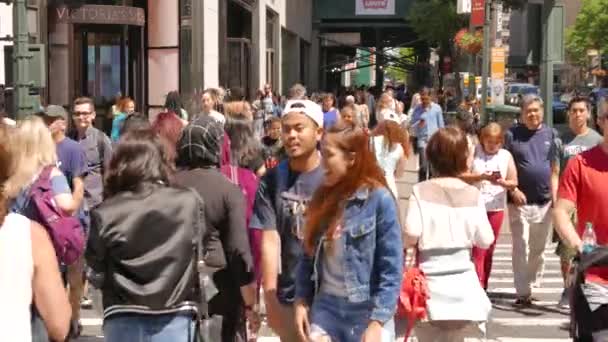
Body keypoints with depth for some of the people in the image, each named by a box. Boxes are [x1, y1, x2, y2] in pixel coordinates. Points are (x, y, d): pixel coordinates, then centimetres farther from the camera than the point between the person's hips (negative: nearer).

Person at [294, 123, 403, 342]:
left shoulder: (379, 199, -11)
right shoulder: (322, 198, 6)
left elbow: (392, 270, -13)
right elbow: (309, 256, 12)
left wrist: (378, 321, -16)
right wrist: (302, 300, 3)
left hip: (367, 310, -5)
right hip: (325, 307, 5)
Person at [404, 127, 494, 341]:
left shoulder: (421, 191, -4)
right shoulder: (473, 194, 0)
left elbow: (411, 234, -15)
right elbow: (485, 240, -1)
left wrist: (407, 244, 6)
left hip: (431, 286, 0)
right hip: (464, 285, 0)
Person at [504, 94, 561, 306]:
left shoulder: (550, 135, 9)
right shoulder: (512, 135, 0)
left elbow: (555, 169, 12)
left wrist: (555, 195, 3)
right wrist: (513, 190, -12)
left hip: (544, 202, 3)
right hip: (520, 201, -3)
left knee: (538, 249, 11)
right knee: (521, 248, -4)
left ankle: (531, 286, 24)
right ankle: (523, 292, -1)